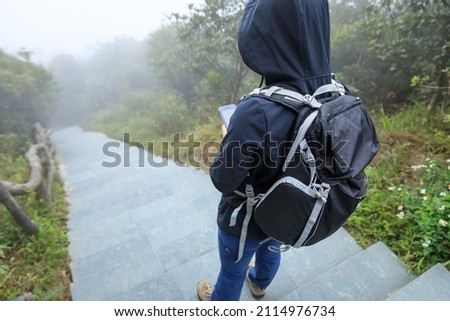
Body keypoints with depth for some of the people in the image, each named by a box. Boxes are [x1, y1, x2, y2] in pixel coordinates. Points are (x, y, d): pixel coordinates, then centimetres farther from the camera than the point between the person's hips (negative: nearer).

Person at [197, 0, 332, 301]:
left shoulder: (258, 112, -40)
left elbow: (224, 180, -26)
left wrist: (229, 142, -7)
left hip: (248, 219, -5)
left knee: (232, 270, 26)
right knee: (271, 249, 36)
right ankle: (259, 283, 69)